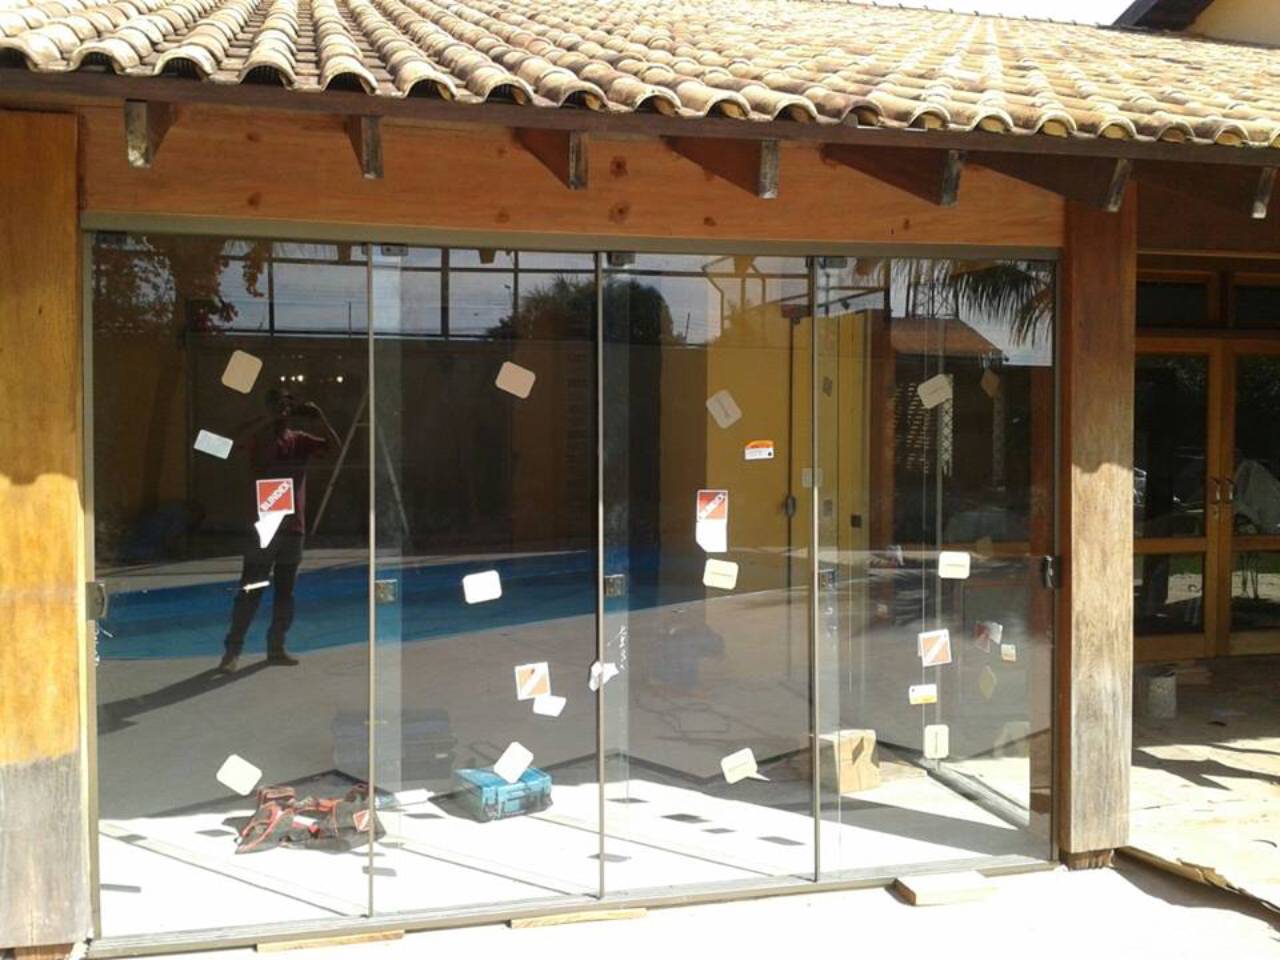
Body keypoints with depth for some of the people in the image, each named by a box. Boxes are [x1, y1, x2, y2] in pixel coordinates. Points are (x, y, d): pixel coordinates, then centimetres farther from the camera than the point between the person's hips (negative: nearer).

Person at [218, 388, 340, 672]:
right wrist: (271, 417, -25)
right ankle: (232, 651, 0)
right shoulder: (259, 437, -1)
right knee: (250, 591, -5)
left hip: (293, 527, 4)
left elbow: (333, 447, 1)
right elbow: (238, 437, -22)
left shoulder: (300, 440, 10)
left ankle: (276, 648, 17)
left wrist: (319, 417, -9)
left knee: (285, 591, 9)